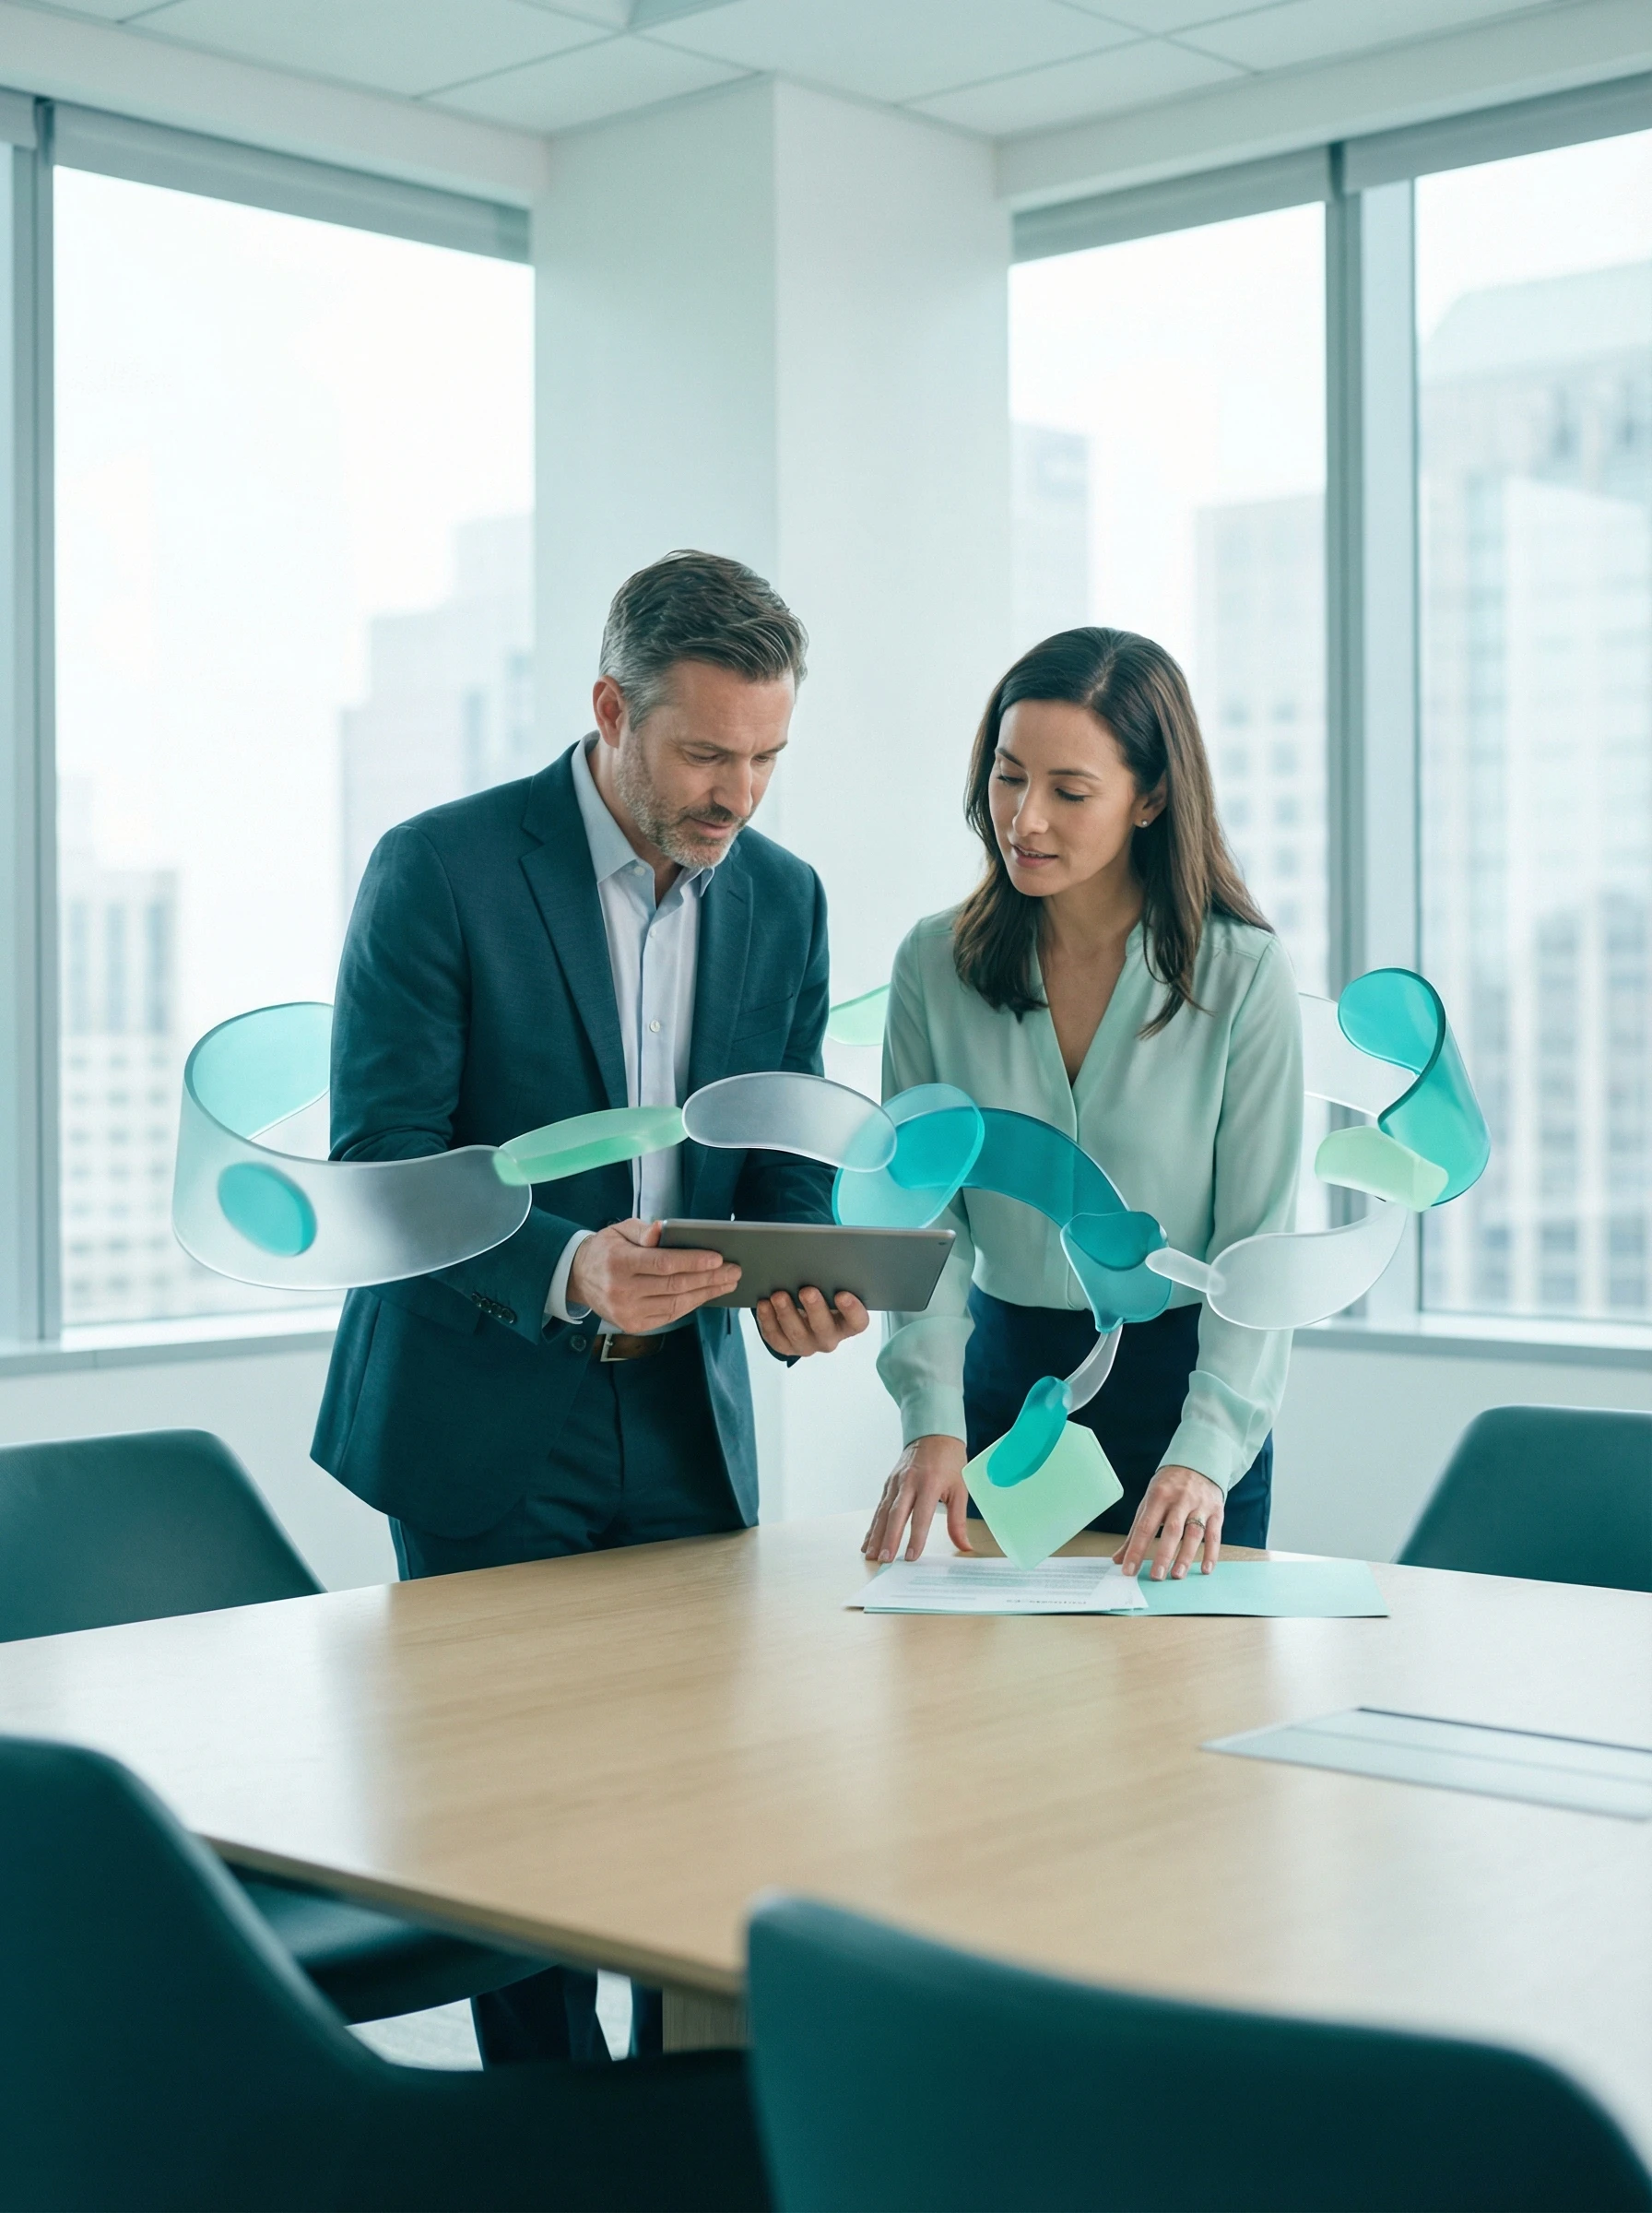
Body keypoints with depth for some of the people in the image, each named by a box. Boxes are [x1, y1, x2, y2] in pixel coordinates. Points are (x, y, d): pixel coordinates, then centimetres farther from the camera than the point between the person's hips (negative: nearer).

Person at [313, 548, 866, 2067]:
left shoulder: (783, 898, 7)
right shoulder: (439, 870, -10)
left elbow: (787, 1164, 10)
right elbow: (379, 1165, -14)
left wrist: (806, 1282, -13)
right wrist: (564, 1267, -30)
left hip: (685, 1426, 4)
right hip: (483, 1429, -4)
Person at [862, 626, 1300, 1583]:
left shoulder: (1246, 975, -11)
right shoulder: (934, 965, -4)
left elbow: (1258, 1242, -11)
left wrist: (1205, 1451, -23)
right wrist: (934, 1417, -19)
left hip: (1189, 1386, -2)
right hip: (1004, 1382, 2)